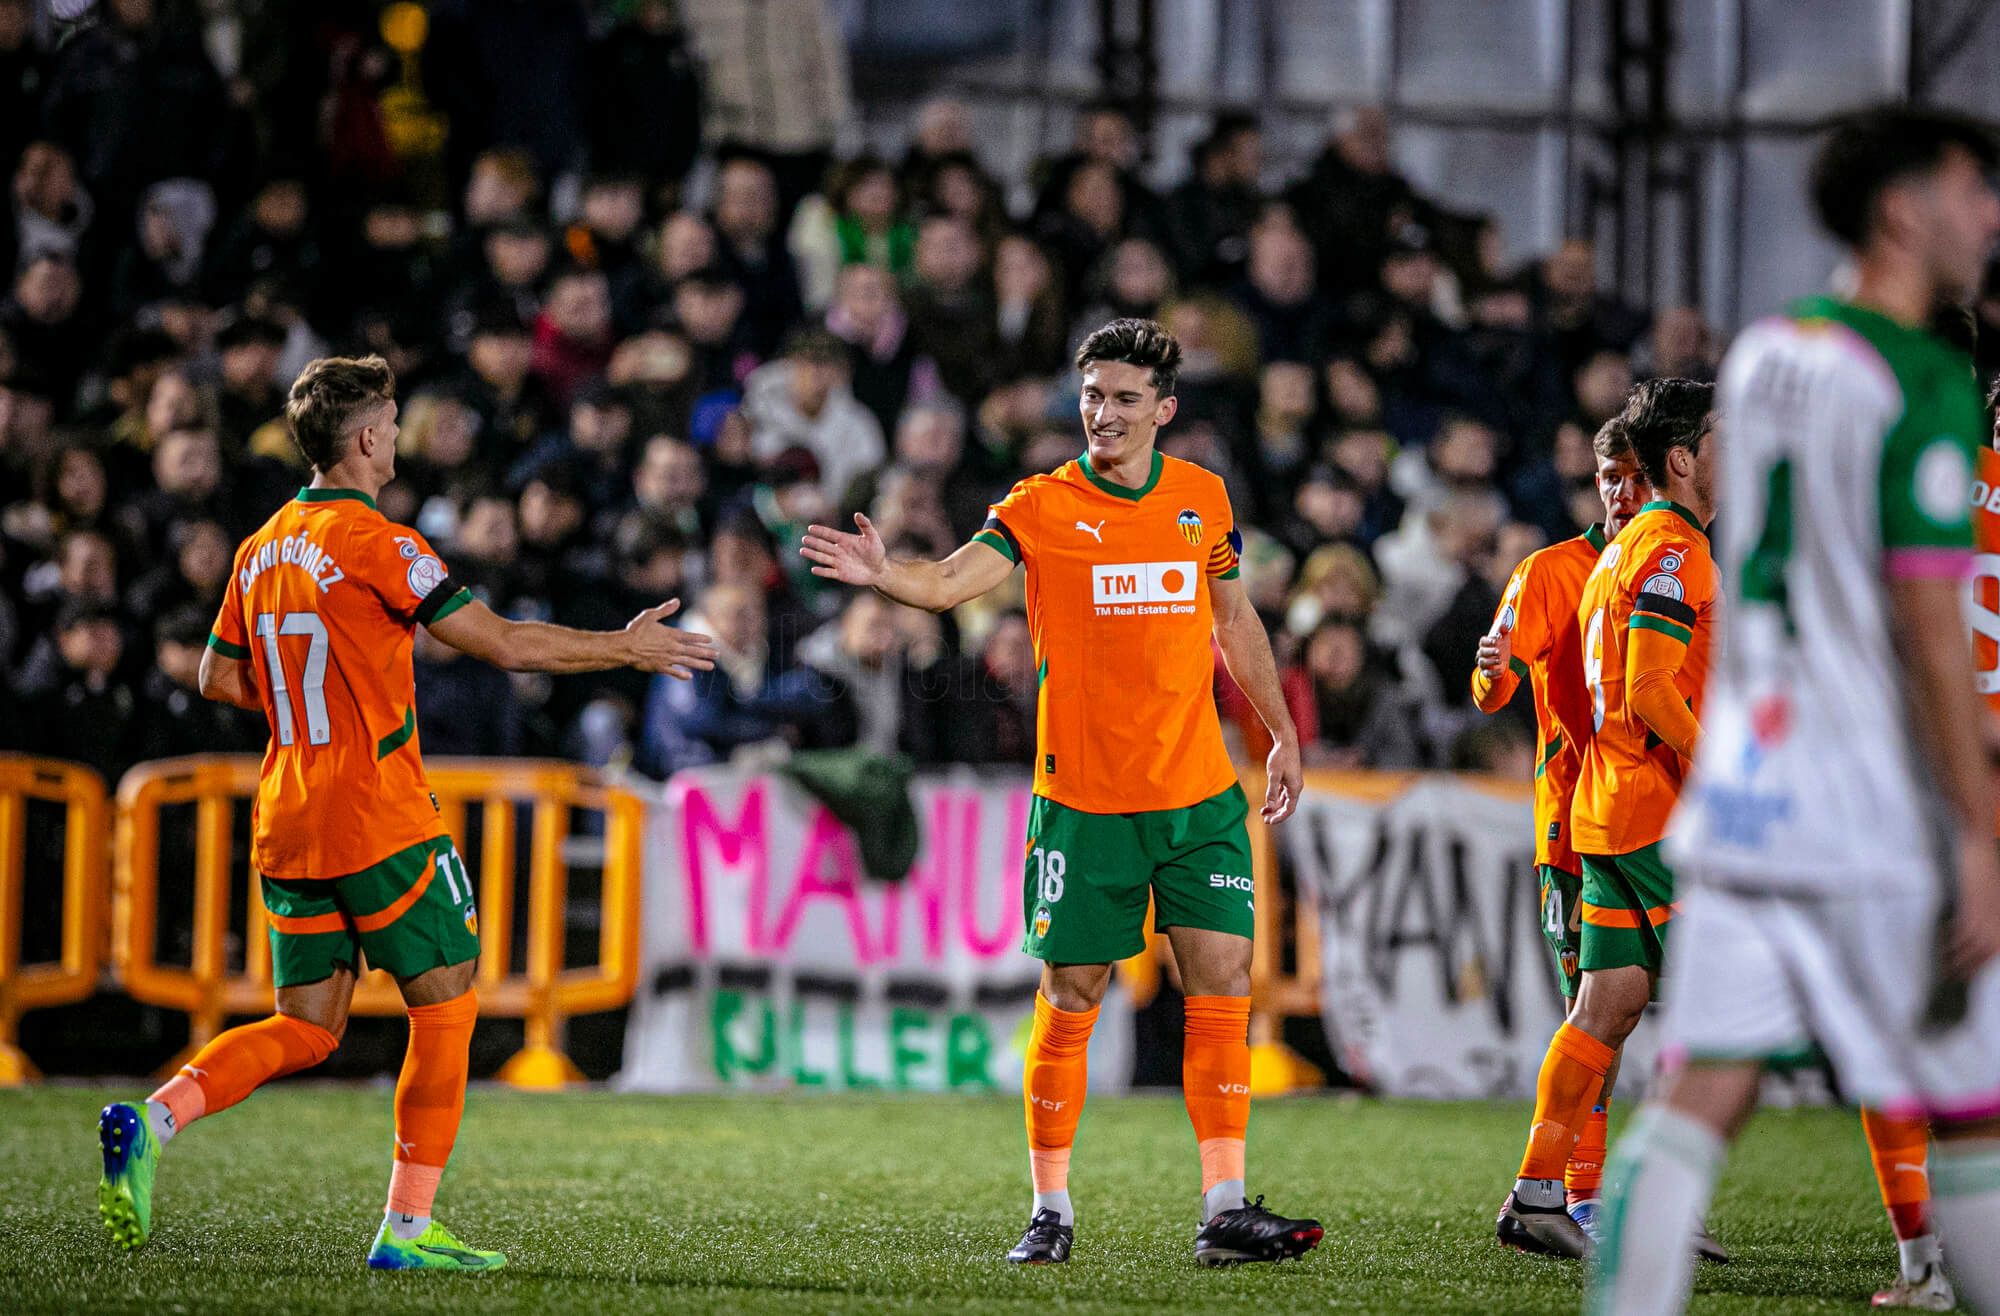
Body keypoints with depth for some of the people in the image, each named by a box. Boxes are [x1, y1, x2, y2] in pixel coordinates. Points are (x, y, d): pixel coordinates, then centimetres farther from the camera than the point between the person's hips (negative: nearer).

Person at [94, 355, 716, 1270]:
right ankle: (408, 1226, 2)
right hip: (380, 823, -7)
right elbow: (505, 644, -13)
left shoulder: (262, 551, 10)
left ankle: (156, 1115, -11)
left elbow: (218, 677, 19)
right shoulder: (375, 543, -12)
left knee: (306, 1029, 12)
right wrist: (626, 649, -3)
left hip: (287, 831, 7)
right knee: (446, 1009, 4)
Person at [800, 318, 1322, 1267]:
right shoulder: (1041, 507, -5)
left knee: (1222, 989, -4)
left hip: (1198, 796, 3)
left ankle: (1224, 1209, -1)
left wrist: (1281, 733, 21)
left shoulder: (1203, 498, 6)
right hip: (1082, 801, -3)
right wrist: (883, 573, -40)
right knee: (1068, 1001, 0)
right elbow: (950, 583, -20)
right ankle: (1051, 1211, 11)